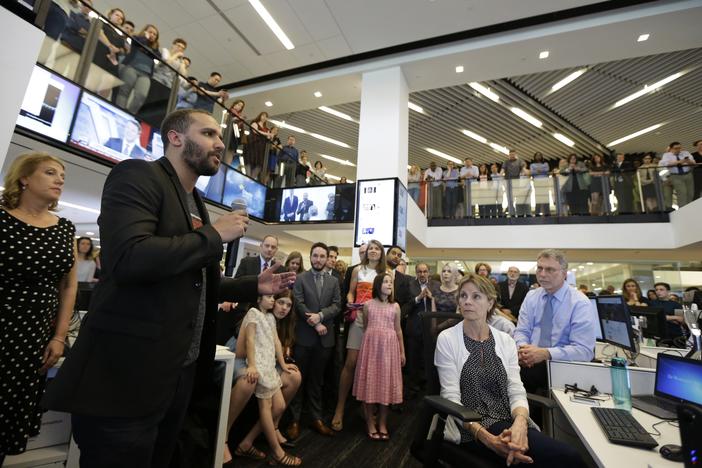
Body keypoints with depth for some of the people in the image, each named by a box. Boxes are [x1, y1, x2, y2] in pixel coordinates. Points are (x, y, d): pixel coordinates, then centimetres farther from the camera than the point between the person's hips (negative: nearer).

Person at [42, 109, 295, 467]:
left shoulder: (195, 204, 14)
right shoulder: (137, 175, -10)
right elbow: (127, 258, -28)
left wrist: (254, 287, 9)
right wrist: (215, 235, -18)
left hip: (181, 371, 9)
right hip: (127, 373, -8)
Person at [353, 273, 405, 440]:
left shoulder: (395, 306, 4)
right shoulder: (368, 305, 0)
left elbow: (398, 330, 8)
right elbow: (364, 328, 8)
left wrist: (402, 352, 9)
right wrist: (368, 343, 9)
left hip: (389, 347, 1)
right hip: (371, 345, -1)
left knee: (386, 384, 7)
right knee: (369, 383, 3)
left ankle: (382, 424, 22)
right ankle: (370, 424, 18)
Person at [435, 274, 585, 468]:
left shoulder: (506, 341, 7)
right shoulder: (447, 339, -6)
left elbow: (516, 391, 1)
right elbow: (451, 398, -9)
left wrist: (520, 423, -21)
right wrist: (487, 438, -23)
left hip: (511, 421, 5)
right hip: (471, 429, -4)